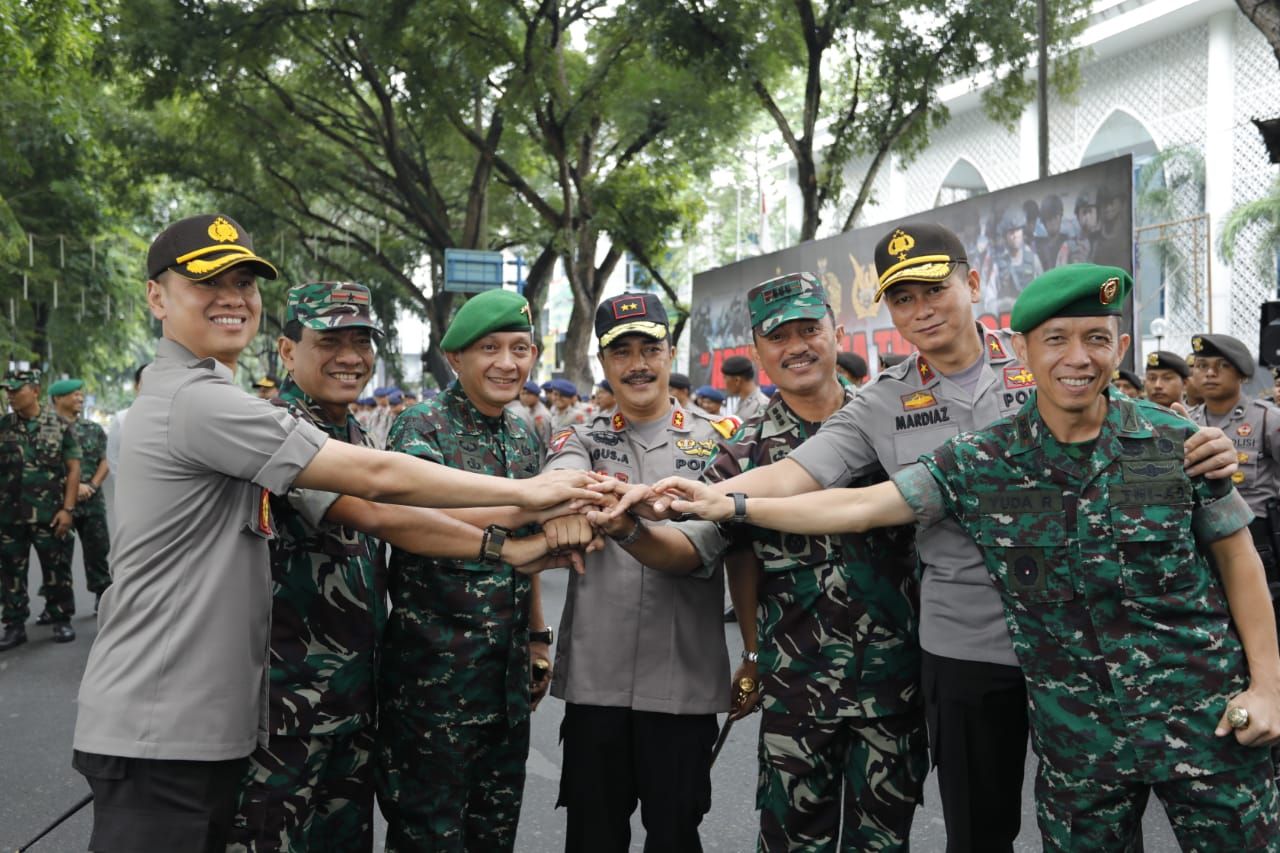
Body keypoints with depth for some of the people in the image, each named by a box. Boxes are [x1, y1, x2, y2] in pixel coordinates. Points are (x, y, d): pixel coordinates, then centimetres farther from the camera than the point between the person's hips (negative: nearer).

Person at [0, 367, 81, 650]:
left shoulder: (59, 425, -1)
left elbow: (73, 469, -2)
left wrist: (67, 509, -9)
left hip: (50, 515, -3)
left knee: (56, 571, 5)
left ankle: (61, 620, 17)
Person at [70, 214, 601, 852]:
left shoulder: (177, 395, 16)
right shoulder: (197, 399, -17)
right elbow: (376, 478, -20)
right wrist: (526, 491, -13)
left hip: (210, 721, 10)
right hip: (157, 730, -10)